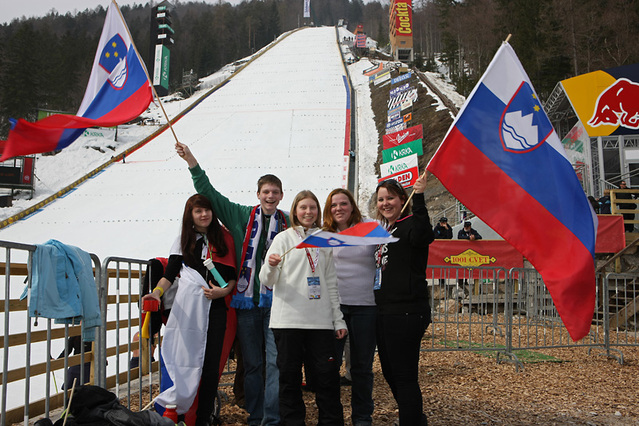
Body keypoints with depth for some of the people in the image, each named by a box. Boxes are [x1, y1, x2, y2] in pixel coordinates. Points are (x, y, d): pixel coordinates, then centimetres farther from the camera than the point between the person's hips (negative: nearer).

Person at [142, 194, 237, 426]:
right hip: (188, 306, 0)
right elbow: (170, 273, 7)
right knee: (186, 357, -7)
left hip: (216, 306, 0)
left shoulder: (225, 238, 12)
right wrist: (157, 292, -11)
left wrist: (224, 291, -8)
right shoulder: (184, 240, 14)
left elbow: (234, 274, 10)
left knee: (211, 362, 0)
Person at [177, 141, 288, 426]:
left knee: (276, 361, -5)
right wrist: (191, 161, 4)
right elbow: (209, 193, 8)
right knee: (251, 363, 9)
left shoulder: (289, 223, 7)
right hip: (246, 300, 1)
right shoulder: (240, 216, 9)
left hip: (276, 301, -1)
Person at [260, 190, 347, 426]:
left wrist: (338, 318, 12)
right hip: (289, 319, -2)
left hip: (320, 319, 2)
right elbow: (267, 281, -1)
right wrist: (271, 266, -23)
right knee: (290, 375, 2)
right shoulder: (284, 238, 5)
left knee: (328, 373, 1)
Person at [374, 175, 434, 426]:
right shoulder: (383, 230, 17)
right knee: (389, 372, 18)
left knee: (405, 376, -5)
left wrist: (419, 197, -39)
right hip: (384, 312, 10)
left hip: (406, 313, -10)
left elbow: (424, 236, -35)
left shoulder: (409, 224, -9)